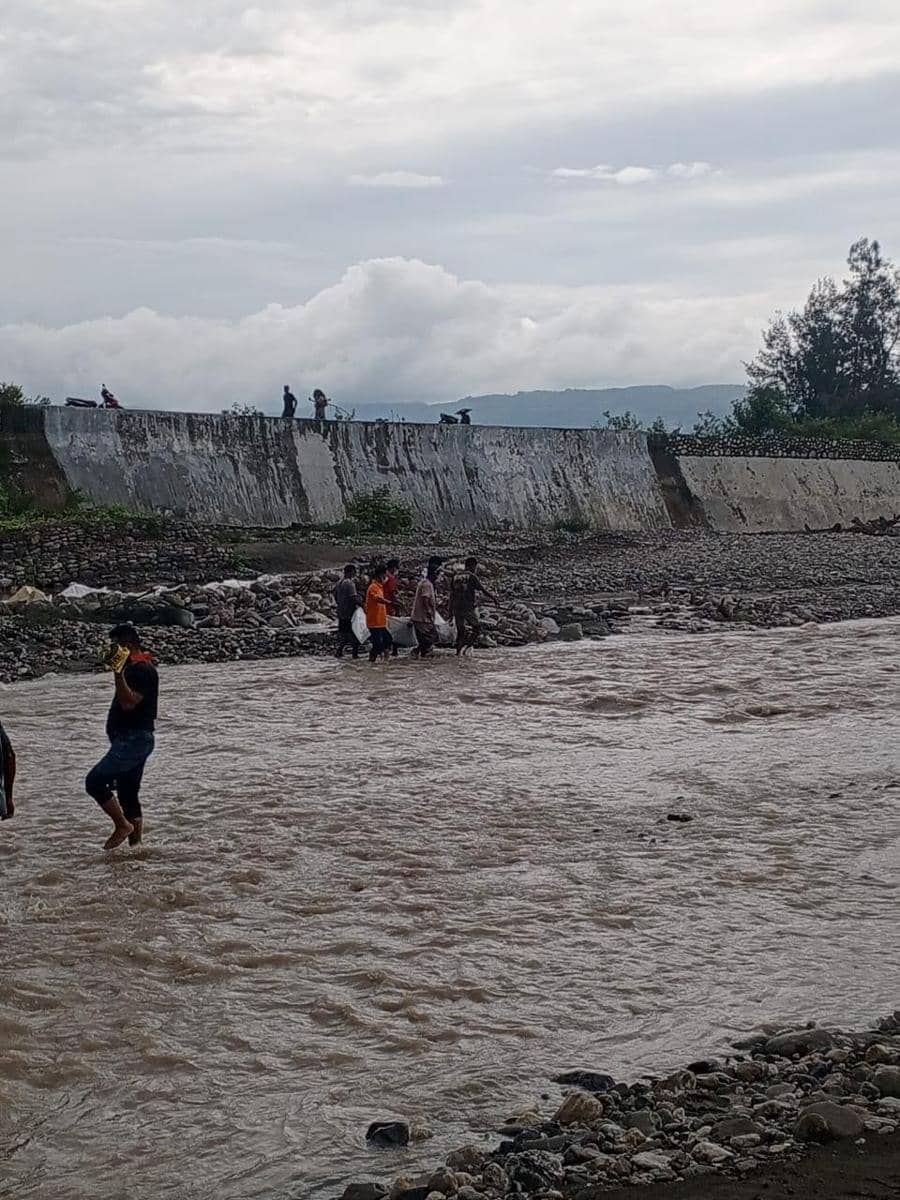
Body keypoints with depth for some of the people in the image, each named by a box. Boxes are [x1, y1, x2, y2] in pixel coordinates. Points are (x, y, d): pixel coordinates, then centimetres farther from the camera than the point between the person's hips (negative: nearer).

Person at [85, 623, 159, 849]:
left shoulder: (142, 670, -15)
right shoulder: (133, 668, 18)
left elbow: (129, 703, -27)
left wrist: (118, 672, -30)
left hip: (134, 740, -11)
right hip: (129, 740, 11)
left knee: (95, 781, -16)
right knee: (128, 794, 11)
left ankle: (123, 825, -8)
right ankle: (135, 843, 14)